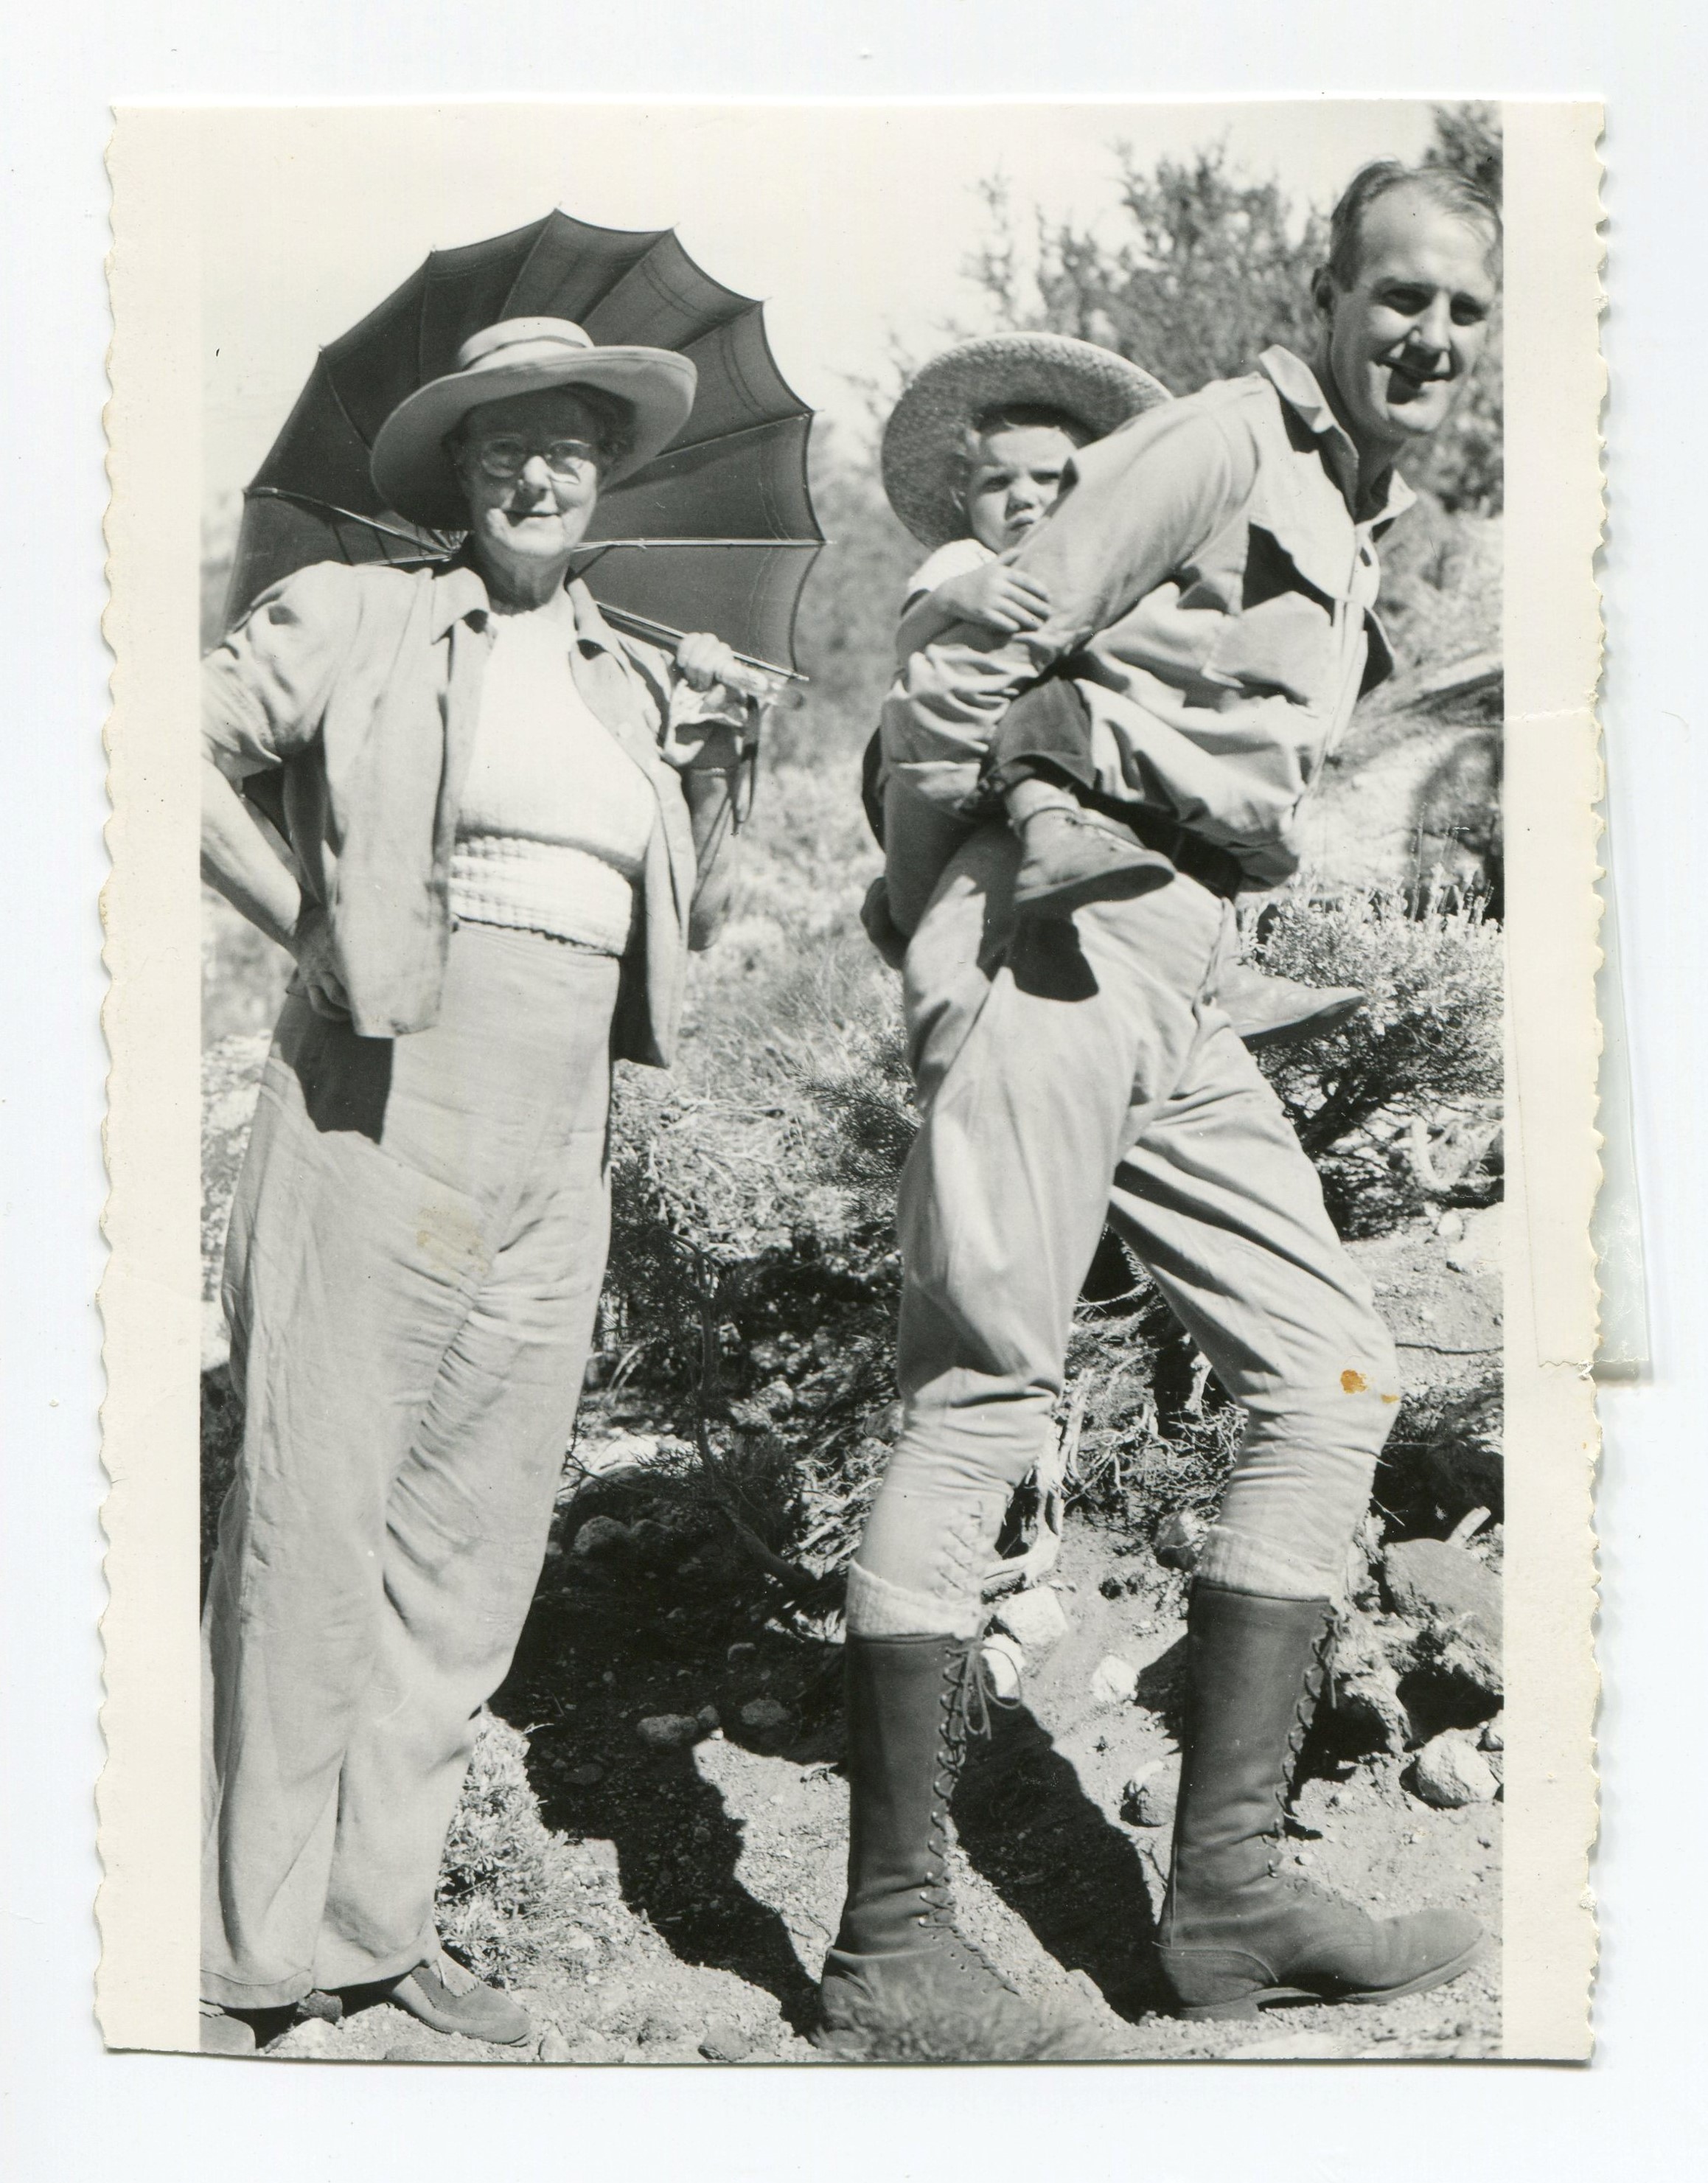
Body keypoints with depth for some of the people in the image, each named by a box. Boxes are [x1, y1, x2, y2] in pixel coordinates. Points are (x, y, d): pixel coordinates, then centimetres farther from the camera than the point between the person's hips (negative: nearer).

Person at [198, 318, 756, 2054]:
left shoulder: (637, 683, 18)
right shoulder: (353, 621, 5)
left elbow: (688, 925, 21)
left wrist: (715, 768, 6)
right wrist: (303, 913, -5)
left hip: (558, 1161, 5)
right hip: (377, 1114, -5)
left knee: (475, 1539, 9)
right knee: (310, 1526, -3)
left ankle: (377, 1921, 23)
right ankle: (235, 1946, 11)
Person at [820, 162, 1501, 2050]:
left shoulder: (1358, 533, 24)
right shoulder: (1218, 447, -5)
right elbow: (975, 663, -9)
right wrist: (930, 883, -3)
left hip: (1179, 994, 9)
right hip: (1053, 943, -9)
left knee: (1332, 1378, 3)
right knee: (981, 1402, -10)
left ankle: (1222, 1890, 5)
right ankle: (892, 1940, -4)